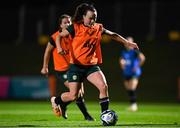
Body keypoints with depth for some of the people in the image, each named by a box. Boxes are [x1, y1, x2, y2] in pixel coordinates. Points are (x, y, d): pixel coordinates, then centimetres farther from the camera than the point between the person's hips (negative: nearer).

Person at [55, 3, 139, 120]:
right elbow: (59, 36, -4)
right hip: (76, 66, -3)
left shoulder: (98, 28, 5)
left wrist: (127, 43, 17)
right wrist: (59, 48, -23)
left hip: (92, 65, 4)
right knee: (73, 96, -6)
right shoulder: (76, 27, -7)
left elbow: (113, 35, 19)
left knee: (104, 87, -18)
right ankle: (59, 101, 28)